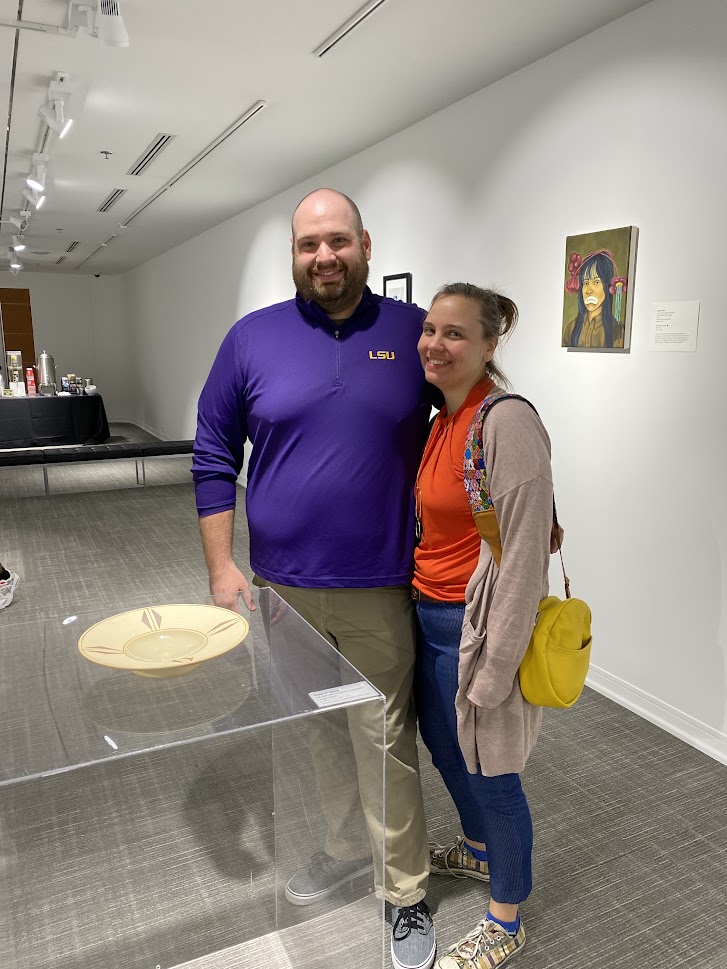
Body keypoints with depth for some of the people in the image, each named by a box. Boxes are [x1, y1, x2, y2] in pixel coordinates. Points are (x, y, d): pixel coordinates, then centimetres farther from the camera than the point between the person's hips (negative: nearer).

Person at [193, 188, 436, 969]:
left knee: (385, 742, 7)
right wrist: (221, 566, -1)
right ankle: (347, 845, 44)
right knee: (317, 731, 19)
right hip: (282, 584, 2)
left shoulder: (413, 333, -1)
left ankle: (404, 890, 30)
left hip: (377, 591, -2)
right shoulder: (252, 338, 1)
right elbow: (213, 456, 4)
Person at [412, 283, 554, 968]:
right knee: (440, 742, 25)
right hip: (428, 615, 9)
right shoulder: (442, 419, 6)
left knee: (490, 772, 10)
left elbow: (523, 556, -23)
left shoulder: (507, 423, -21)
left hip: (475, 626, -8)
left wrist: (494, 668, -20)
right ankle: (479, 848, 54)